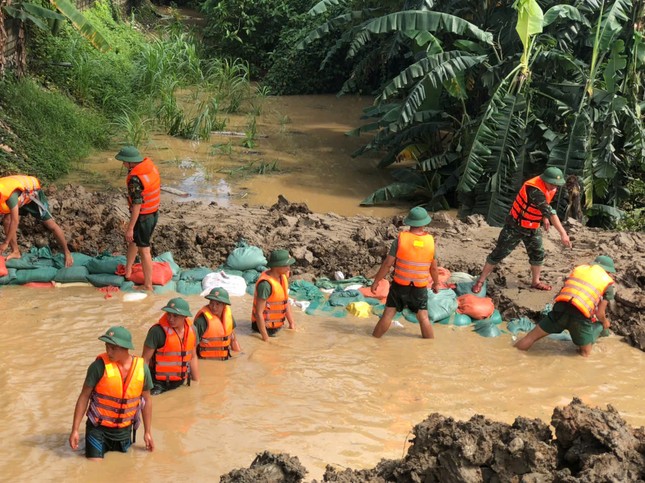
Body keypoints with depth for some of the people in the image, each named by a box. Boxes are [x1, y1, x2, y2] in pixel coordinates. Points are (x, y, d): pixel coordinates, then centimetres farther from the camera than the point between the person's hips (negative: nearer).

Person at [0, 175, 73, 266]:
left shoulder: (9, 194, -42)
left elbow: (15, 221, -39)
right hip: (20, 199, 7)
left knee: (51, 225, -6)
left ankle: (67, 252, 6)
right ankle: (15, 252, 0)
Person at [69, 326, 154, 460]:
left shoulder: (142, 368, -7)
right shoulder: (99, 366, -17)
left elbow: (146, 400, 5)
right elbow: (84, 396, -10)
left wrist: (148, 432, 8)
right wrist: (75, 429, -11)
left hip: (124, 431, 3)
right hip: (98, 428, -3)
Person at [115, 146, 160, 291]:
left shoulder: (135, 179, -28)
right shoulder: (151, 166, -3)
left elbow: (137, 205, -26)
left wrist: (130, 228, -20)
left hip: (143, 217, -9)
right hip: (154, 213, 9)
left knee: (144, 250, 3)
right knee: (133, 240, 27)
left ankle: (148, 285, 11)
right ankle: (127, 271, 42)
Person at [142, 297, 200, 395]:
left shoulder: (191, 329, 0)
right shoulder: (158, 331, -18)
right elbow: (145, 360, -13)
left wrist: (197, 381, 16)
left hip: (180, 383, 5)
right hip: (159, 385, -5)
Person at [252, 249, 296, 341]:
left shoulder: (283, 277, 1)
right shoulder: (266, 284, -26)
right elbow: (259, 313, -24)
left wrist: (292, 324, 11)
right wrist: (265, 338, -22)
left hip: (277, 327, 8)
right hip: (265, 328, -8)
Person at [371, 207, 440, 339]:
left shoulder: (400, 239, -13)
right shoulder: (430, 241, -6)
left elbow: (387, 264, -12)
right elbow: (433, 267, 4)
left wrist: (376, 281, -2)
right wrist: (436, 283, 21)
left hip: (399, 285, -1)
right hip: (420, 288, 1)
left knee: (388, 313, 6)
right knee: (423, 318, 9)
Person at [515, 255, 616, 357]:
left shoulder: (579, 268, 23)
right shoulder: (609, 283, 13)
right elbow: (599, 313, 9)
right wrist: (605, 322, 31)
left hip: (560, 309, 3)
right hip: (580, 315, -3)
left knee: (530, 338, 12)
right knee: (585, 354, 17)